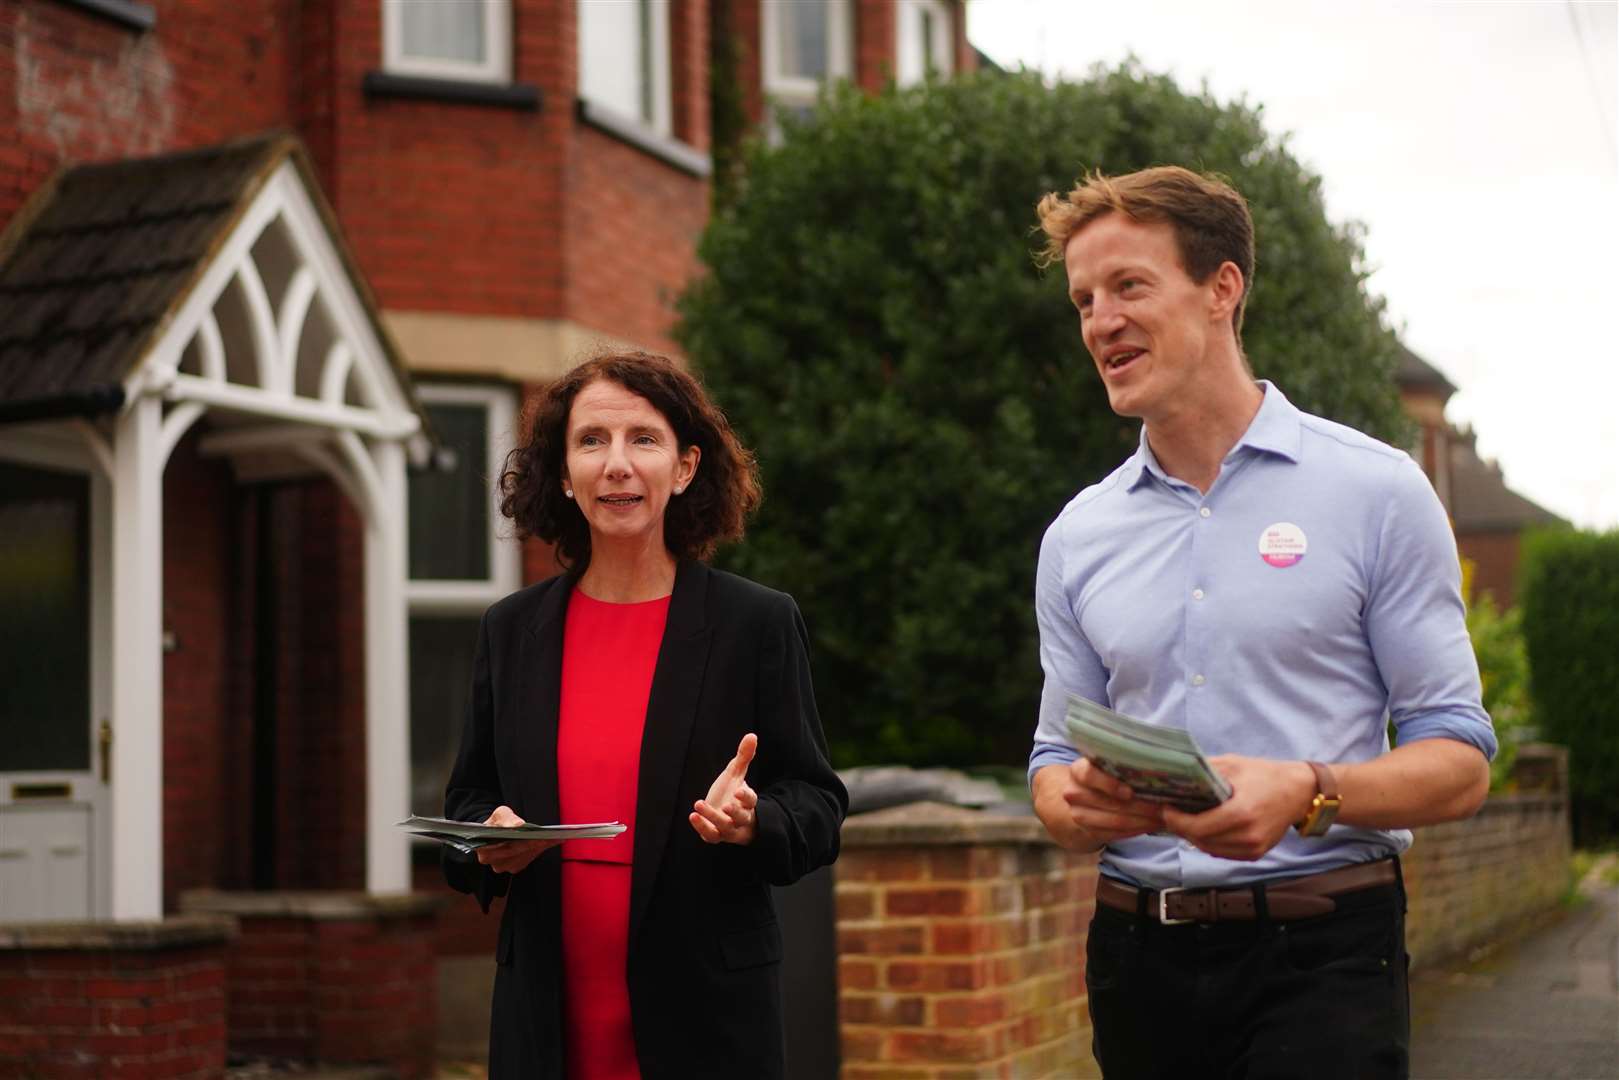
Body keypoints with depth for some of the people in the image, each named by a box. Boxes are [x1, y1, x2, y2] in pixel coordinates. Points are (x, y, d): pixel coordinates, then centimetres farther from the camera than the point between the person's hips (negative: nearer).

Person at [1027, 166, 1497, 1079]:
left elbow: (1460, 765, -4)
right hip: (1139, 955, 4)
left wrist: (1308, 792, -23)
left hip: (1320, 947, -4)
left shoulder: (1376, 492, -2)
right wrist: (1073, 804, -10)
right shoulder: (1078, 535, 11)